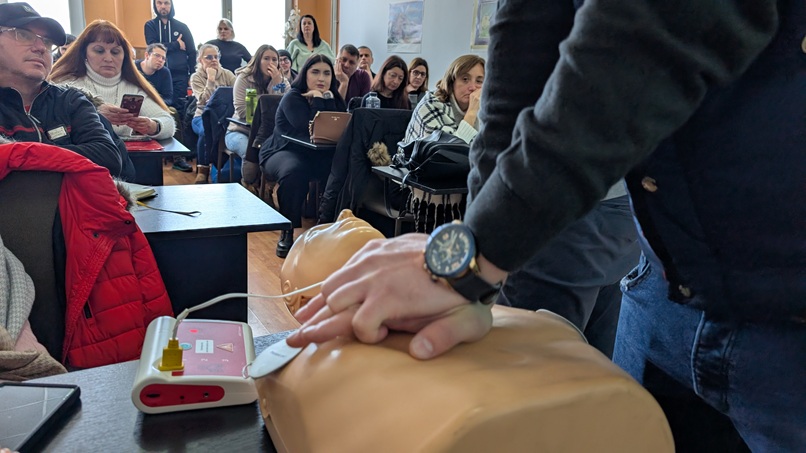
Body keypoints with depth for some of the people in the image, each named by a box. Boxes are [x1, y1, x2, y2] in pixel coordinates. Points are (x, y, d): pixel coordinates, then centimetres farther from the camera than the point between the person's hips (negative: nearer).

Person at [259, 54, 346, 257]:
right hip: (284, 151, -5)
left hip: (316, 155, 5)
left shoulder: (333, 98, 8)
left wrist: (328, 100, -14)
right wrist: (318, 101, -17)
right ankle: (287, 232, -24)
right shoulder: (292, 98, -10)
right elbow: (312, 131, -23)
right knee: (294, 171, -39)